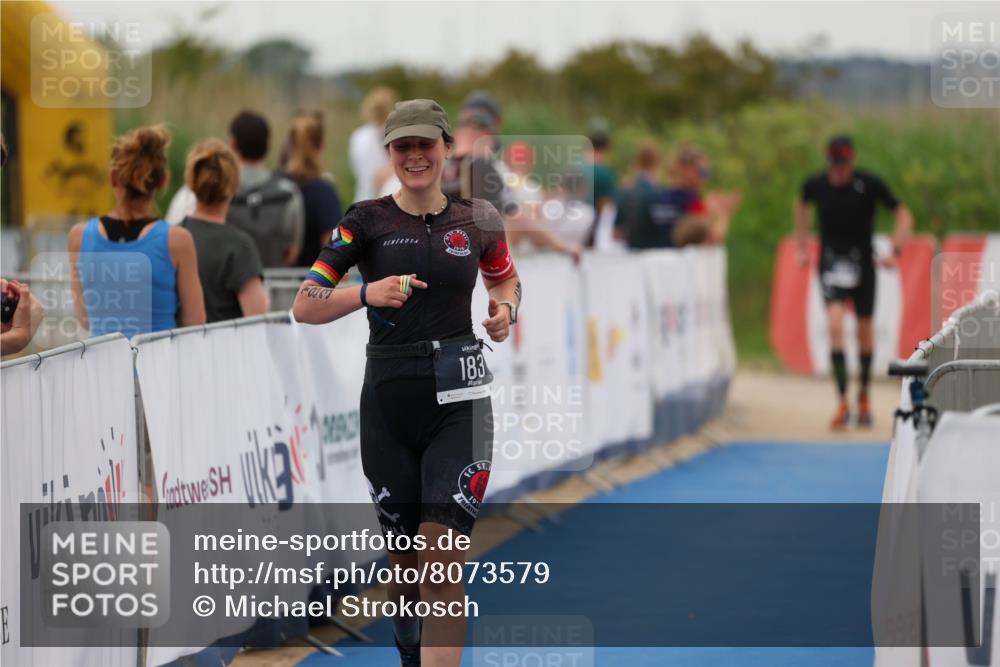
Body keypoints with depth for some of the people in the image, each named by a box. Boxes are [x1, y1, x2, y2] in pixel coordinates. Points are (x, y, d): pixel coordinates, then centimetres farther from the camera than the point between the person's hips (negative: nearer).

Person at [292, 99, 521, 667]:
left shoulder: (478, 220, 4)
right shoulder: (367, 220, 0)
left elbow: (506, 279, 25)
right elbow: (304, 307, -4)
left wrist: (506, 310, 2)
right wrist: (367, 294, -21)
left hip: (459, 401, -1)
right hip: (389, 400, 1)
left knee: (443, 563, -13)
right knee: (406, 559, 12)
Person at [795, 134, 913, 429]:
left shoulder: (869, 184, -12)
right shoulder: (815, 185, -5)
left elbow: (904, 216, -5)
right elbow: (802, 205, 20)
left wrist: (896, 251, -16)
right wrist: (803, 245, 16)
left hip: (862, 262, 0)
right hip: (831, 263, 0)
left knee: (865, 333, 9)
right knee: (835, 324, -20)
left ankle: (864, 395, 34)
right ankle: (842, 403, -21)